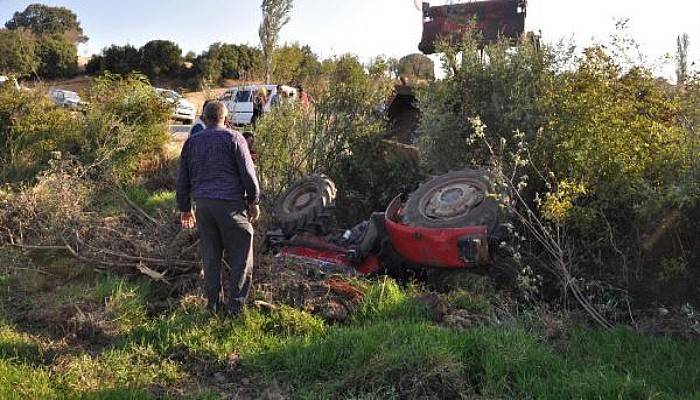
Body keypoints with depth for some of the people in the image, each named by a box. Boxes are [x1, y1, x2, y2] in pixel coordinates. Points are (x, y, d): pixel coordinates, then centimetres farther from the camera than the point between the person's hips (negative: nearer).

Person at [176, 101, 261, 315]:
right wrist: (254, 201, 2)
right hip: (230, 203, -5)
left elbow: (183, 179, 17)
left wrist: (185, 208, 24)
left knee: (210, 256, 13)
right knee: (241, 255, 4)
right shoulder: (233, 138, -1)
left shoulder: (192, 142, 14)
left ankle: (214, 303, 19)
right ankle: (235, 305, 4)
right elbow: (247, 172, -6)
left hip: (203, 204, 5)